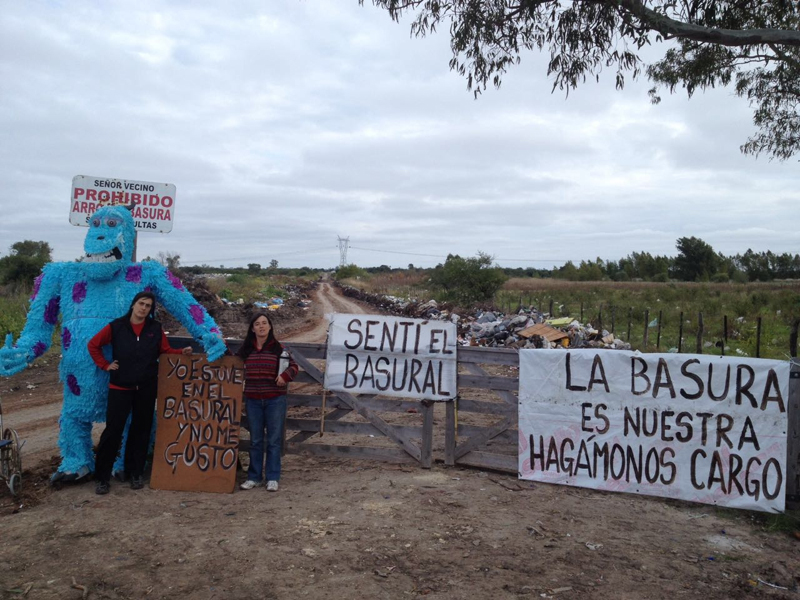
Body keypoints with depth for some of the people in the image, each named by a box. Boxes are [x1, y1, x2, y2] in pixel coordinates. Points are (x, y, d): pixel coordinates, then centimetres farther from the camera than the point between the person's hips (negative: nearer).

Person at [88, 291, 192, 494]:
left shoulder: (156, 328, 2)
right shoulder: (116, 326, -2)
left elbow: (165, 351, 7)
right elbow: (93, 345, 8)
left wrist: (182, 352, -10)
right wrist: (105, 365, 0)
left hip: (147, 388, 2)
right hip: (120, 387, -2)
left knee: (141, 430, 11)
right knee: (113, 430, -3)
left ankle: (136, 473, 24)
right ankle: (102, 477, 9)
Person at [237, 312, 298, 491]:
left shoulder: (278, 348, -2)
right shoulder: (246, 349, 5)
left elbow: (294, 366, 3)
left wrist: (285, 375, -16)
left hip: (275, 399, -2)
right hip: (253, 400, 3)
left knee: (274, 439, 4)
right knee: (255, 440, 11)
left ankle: (273, 478, 13)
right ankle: (254, 477, 21)